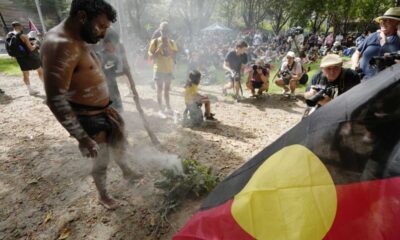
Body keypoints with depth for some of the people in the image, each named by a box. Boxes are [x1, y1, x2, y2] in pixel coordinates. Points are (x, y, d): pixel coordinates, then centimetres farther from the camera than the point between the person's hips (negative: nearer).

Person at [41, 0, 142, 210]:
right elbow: (55, 100, -29)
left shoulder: (79, 41, 6)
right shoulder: (61, 45, -26)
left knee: (119, 143, 24)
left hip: (101, 112, 9)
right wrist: (82, 137, -27)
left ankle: (127, 172, 50)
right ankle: (103, 196, 38)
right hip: (87, 119, -9)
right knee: (101, 161, 10)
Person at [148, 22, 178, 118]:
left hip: (169, 69, 4)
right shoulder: (155, 41, -5)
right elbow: (151, 56, -8)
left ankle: (168, 108, 25)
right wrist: (160, 47, -18)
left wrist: (167, 47, -13)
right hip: (159, 70, -3)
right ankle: (160, 110, 9)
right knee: (159, 90, 1)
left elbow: (174, 56, -1)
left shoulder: (172, 42, 4)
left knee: (167, 89, 14)